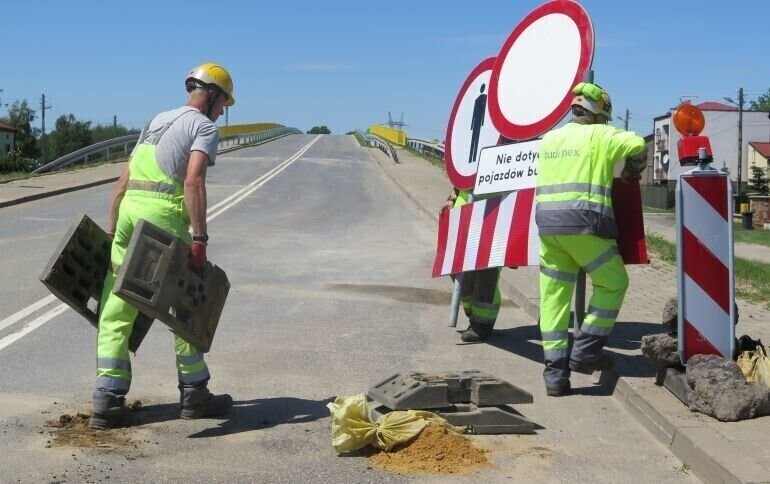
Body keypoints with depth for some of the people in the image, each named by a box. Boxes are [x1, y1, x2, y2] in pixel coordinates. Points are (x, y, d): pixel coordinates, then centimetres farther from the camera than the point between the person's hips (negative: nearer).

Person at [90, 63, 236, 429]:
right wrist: (199, 239, -16)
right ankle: (194, 394, 17)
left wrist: (111, 230, 24)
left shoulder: (157, 121, 25)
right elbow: (194, 181, -14)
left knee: (115, 311, 6)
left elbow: (123, 181, 21)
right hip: (164, 215, -6)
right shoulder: (205, 126, 3)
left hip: (129, 208, 7)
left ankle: (108, 400, 4)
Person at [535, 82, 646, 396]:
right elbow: (636, 144, -10)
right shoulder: (598, 135, 2)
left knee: (553, 297, 7)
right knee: (613, 284, 13)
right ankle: (585, 351, 7)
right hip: (583, 224, -5)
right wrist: (632, 170, 11)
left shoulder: (549, 139, 19)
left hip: (547, 224, 6)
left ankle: (555, 373, 6)